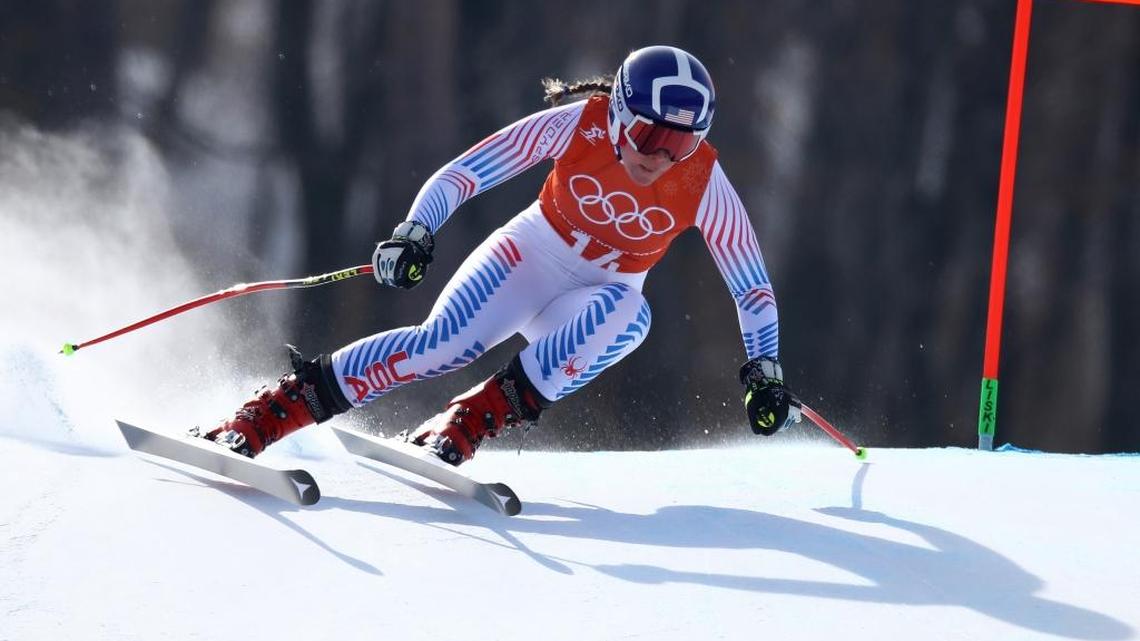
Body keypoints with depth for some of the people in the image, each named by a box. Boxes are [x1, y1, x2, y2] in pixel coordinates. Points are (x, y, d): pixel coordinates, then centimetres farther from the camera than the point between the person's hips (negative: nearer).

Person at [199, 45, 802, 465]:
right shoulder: (577, 125, -22)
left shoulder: (704, 184, -19)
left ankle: (462, 427, -33)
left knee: (626, 313, -35)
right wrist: (415, 232, -34)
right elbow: (463, 173, -20)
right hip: (531, 255, -1)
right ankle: (259, 418, -28)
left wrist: (764, 372, -17)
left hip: (600, 299, 2)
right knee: (442, 343, -29)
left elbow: (752, 286, -8)